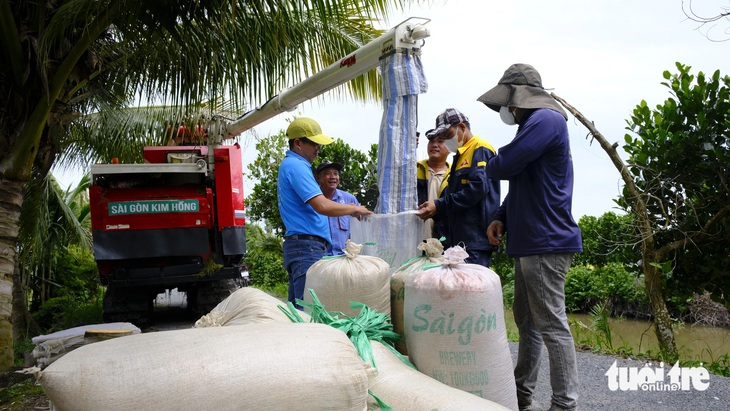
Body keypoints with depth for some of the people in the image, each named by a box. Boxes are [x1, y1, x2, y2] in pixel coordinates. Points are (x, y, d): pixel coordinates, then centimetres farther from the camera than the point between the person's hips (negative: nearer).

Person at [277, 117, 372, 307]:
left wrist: (347, 209, 16)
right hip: (307, 246, -11)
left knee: (298, 309, 11)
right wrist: (354, 209, -6)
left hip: (298, 246, 11)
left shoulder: (288, 164, 21)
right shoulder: (296, 166, -11)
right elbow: (322, 206, -21)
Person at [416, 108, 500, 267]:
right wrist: (435, 211, 5)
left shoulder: (480, 149, -5)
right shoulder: (460, 156, 24)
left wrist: (439, 205, -16)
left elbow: (478, 187, -19)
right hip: (457, 239, 9)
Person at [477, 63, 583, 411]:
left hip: (546, 243, -10)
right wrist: (501, 218, 8)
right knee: (527, 321, 16)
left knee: (552, 326, -6)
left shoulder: (545, 119, -12)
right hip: (530, 242, 10)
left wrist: (489, 165, 2)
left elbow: (505, 165, -21)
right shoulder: (532, 124, 20)